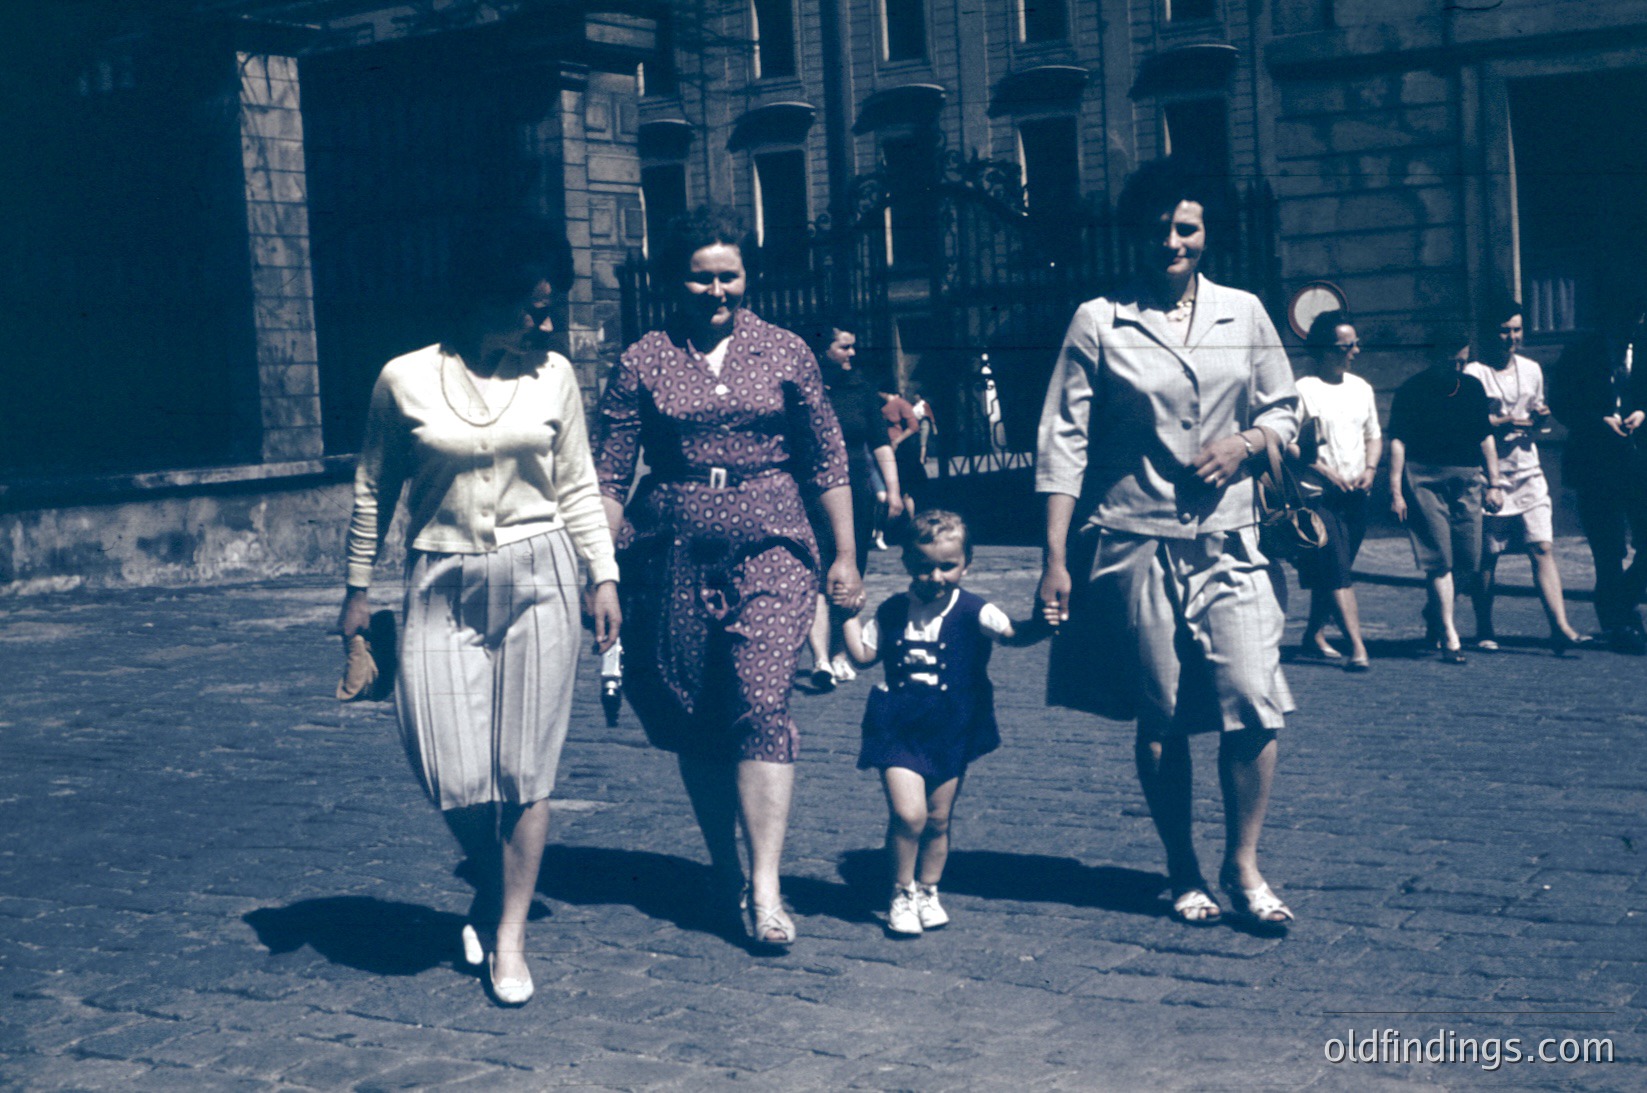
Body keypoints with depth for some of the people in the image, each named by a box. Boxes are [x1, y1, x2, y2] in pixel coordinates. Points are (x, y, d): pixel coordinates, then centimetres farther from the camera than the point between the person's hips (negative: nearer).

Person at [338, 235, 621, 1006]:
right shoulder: (405, 380, -1)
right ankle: (489, 885, 24)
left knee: (525, 767, 0)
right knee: (448, 765, -6)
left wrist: (604, 577, 3)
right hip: (443, 585, -1)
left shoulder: (553, 376, 4)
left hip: (536, 575, 1)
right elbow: (374, 490, 8)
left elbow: (578, 487, 10)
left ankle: (509, 934, 11)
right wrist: (358, 590, 9)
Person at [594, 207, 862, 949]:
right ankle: (723, 869, 24)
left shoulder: (784, 353, 6)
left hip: (770, 545, -1)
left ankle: (765, 888, -14)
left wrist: (845, 555, 6)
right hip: (673, 553, 1)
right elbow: (609, 477, 4)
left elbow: (827, 461, 9)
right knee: (694, 720, 7)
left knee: (763, 702, -14)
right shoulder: (642, 363, 4)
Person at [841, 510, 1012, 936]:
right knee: (908, 813, -13)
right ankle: (902, 895, 7)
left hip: (951, 733, 0)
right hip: (898, 729, 0)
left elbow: (1011, 630, -21)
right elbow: (863, 653, 9)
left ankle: (928, 892, 32)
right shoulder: (893, 612, 2)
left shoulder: (971, 611, -7)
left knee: (938, 821, 10)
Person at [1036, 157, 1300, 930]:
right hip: (1135, 546, -2)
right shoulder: (1099, 323, 1)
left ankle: (1242, 867, 9)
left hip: (1227, 541, 2)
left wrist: (1244, 442, -7)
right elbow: (1064, 443, -1)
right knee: (1161, 718, 5)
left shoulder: (1243, 314, 8)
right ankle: (1184, 874, 20)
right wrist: (1055, 558, -6)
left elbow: (1283, 409, 16)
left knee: (1254, 705, -8)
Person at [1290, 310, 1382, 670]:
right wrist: (1326, 472, -15)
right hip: (1318, 495, -6)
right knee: (1337, 572, -12)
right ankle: (1357, 648, -16)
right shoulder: (1303, 390, -7)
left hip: (1355, 496, 6)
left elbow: (1373, 435, 21)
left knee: (1334, 572, 11)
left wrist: (1369, 469, 3)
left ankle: (1313, 635, 25)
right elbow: (1287, 443, -10)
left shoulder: (1361, 388, 14)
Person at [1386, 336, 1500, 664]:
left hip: (1467, 479, 4)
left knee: (1470, 562, 1)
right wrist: (1395, 492, -9)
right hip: (1424, 479, -4)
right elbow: (1398, 441, -3)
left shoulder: (1473, 388, 15)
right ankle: (1449, 637, -6)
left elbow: (1486, 437, 19)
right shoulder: (1412, 391, 1)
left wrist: (1493, 484, 14)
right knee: (1439, 559, -8)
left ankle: (1434, 615, 27)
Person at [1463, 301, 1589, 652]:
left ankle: (1560, 627, -12)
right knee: (1487, 556, 2)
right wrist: (1504, 422, -17)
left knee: (1543, 548, -7)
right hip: (1490, 476, -4)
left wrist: (1540, 417, 1)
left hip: (1528, 472, 4)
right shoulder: (1475, 372, -4)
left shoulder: (1531, 369, 14)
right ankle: (1484, 630, 15)